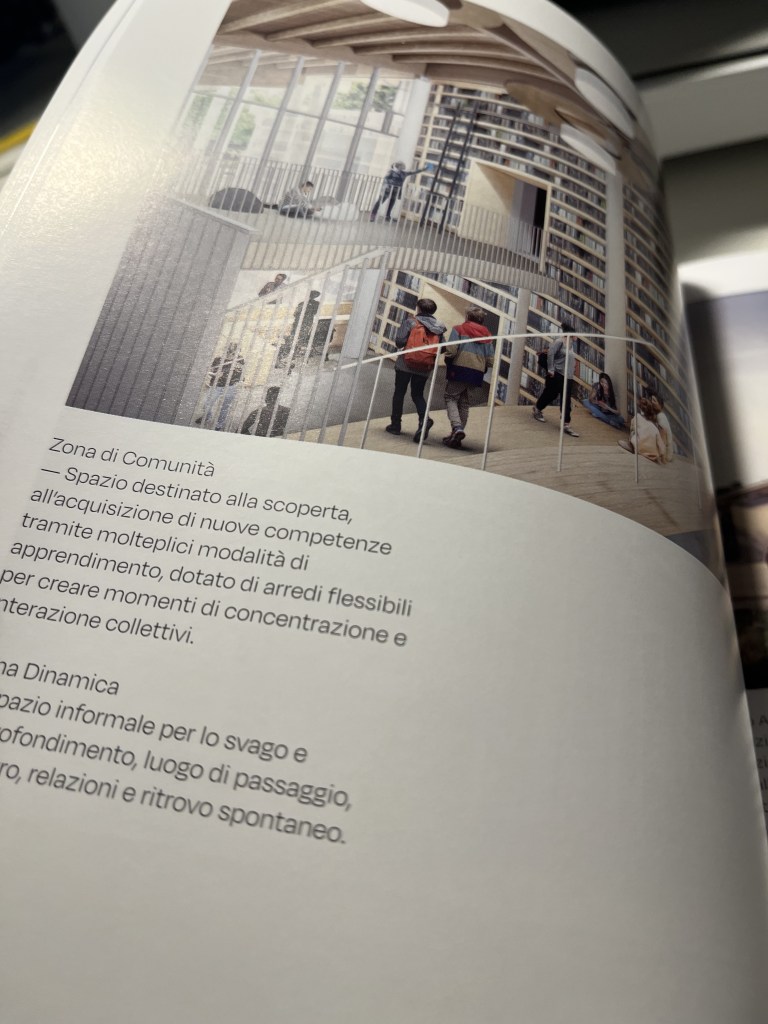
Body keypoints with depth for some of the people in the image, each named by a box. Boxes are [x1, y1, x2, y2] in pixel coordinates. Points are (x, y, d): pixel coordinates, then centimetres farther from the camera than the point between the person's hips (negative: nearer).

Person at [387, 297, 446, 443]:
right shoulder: (439, 327, 3)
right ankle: (424, 419, -12)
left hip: (405, 364, -3)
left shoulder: (410, 321, -8)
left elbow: (399, 341, -13)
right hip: (424, 367, 3)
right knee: (417, 394, 14)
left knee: (399, 393, 10)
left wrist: (403, 346, 8)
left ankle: (395, 424, 14)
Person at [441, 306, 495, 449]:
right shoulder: (487, 335, 15)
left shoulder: (459, 329, 2)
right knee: (464, 402, 15)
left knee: (451, 397, 4)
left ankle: (457, 428, -19)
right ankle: (456, 436, 15)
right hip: (477, 373, 5)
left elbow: (451, 350, -10)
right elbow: (490, 360, 6)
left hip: (459, 369, -5)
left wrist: (448, 364, 7)